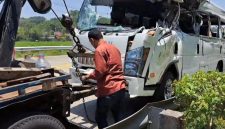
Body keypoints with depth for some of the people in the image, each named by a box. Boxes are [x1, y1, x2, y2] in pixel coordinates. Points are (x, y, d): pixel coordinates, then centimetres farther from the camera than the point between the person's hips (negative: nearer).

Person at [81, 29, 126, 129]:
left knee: (100, 119, 7)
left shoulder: (99, 50, -10)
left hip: (108, 90, -8)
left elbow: (99, 72, -16)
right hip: (120, 88, 8)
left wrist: (86, 77, 0)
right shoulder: (114, 48, 17)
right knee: (120, 119, 16)